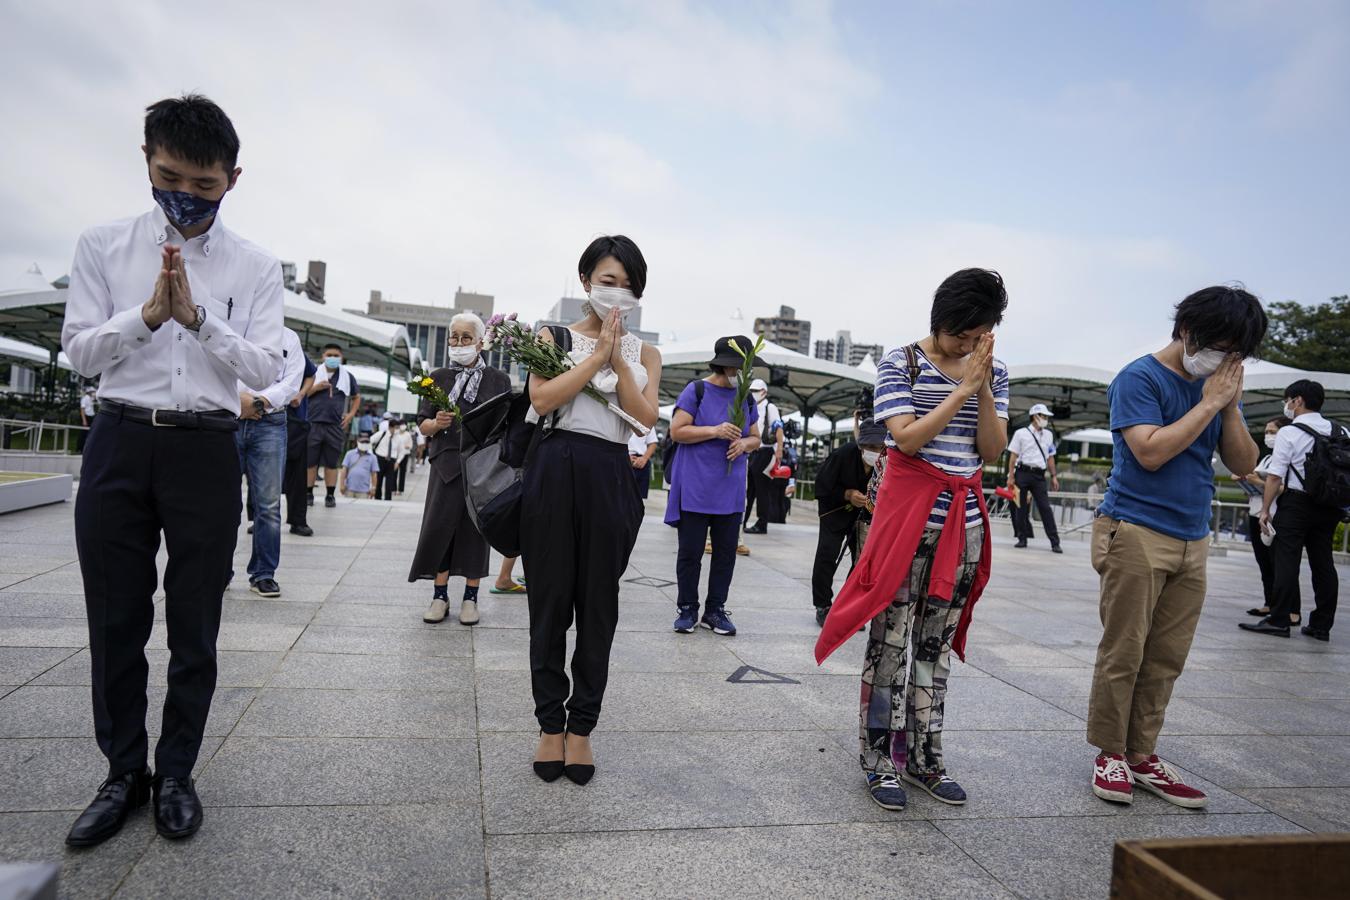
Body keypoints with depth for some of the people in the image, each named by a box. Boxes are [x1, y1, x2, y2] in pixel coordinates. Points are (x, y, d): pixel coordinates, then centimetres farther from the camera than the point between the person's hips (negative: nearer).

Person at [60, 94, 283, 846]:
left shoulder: (257, 267, 3)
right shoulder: (104, 248, 7)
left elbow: (267, 369, -4)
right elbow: (80, 352, 2)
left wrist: (197, 316, -17)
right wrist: (148, 313, -14)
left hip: (206, 449, -1)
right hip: (120, 444, 1)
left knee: (195, 624, 6)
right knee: (115, 619, 7)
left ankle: (176, 773, 23)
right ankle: (124, 773, 24)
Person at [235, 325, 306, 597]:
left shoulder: (289, 337, 13)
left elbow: (292, 382, 2)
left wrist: (261, 400, -12)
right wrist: (238, 398, -14)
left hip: (270, 424, 0)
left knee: (269, 502, -3)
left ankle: (263, 574, 3)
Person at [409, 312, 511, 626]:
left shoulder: (498, 379, 5)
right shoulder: (439, 377, 10)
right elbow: (423, 425, 9)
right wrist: (437, 423, -11)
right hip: (447, 463, 2)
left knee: (475, 528, 3)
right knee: (439, 527, -2)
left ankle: (470, 597, 13)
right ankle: (440, 596, 10)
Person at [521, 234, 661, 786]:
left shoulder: (644, 353, 13)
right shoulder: (556, 338, 8)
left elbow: (645, 419, -3)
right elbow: (541, 400, -10)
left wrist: (618, 358, -7)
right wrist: (597, 355, -9)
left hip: (611, 478, 2)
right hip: (556, 471, -1)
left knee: (598, 607, 6)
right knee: (550, 603, 4)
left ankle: (581, 727, 18)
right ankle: (550, 724, 18)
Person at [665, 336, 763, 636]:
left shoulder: (747, 398, 12)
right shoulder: (697, 391, -3)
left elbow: (756, 438, 18)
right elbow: (676, 431, -8)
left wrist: (744, 443, -5)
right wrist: (715, 431, -18)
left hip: (730, 490, 5)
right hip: (695, 488, -5)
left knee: (726, 551, 7)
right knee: (691, 551, 2)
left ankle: (715, 610, 18)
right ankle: (687, 609, 15)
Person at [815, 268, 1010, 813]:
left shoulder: (993, 373, 9)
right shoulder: (901, 364, -4)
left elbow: (992, 451, 1)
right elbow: (908, 438, -15)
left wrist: (983, 387, -10)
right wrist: (962, 389, -15)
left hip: (965, 520, 5)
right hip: (909, 515, -4)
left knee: (936, 644, 11)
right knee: (891, 641, -1)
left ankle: (923, 758, 21)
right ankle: (879, 762, 11)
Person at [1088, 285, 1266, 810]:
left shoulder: (1218, 386, 13)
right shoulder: (1140, 379, -6)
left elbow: (1243, 465, 10)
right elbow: (1150, 451, -19)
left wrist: (1231, 406, -4)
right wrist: (1209, 403, -13)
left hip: (1192, 541, 7)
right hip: (1136, 535, -6)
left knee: (1166, 659, 9)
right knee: (1123, 654, 0)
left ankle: (1141, 755, 19)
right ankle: (1110, 754, 13)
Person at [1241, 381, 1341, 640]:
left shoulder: (1289, 433, -10)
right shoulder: (1341, 432, 8)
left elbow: (1275, 476, -11)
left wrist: (1265, 509, -6)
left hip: (1296, 503, -6)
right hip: (1329, 506, 6)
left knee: (1286, 561, -3)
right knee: (1323, 562, 9)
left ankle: (1280, 620, -2)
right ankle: (1322, 625, 14)